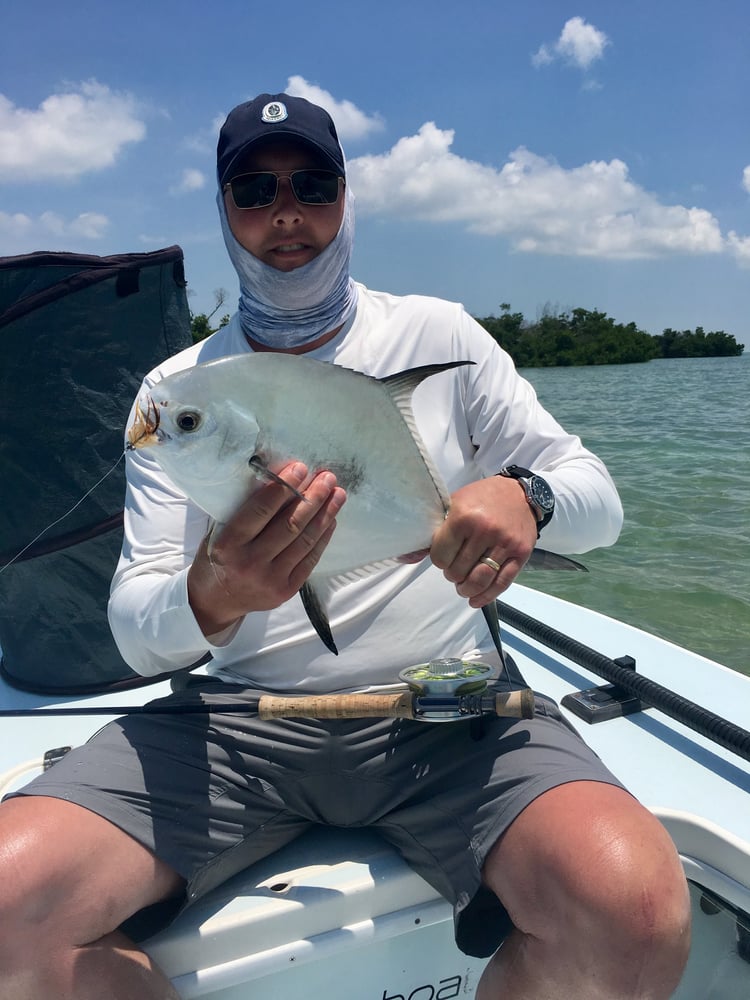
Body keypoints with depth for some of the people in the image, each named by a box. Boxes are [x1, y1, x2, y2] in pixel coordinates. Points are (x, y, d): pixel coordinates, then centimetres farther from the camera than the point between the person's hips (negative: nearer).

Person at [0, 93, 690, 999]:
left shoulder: (439, 336, 6)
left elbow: (598, 500, 5)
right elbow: (136, 634, -1)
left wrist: (525, 495, -19)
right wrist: (213, 600, -25)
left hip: (444, 705, 0)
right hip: (240, 715, 1)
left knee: (636, 912, -27)